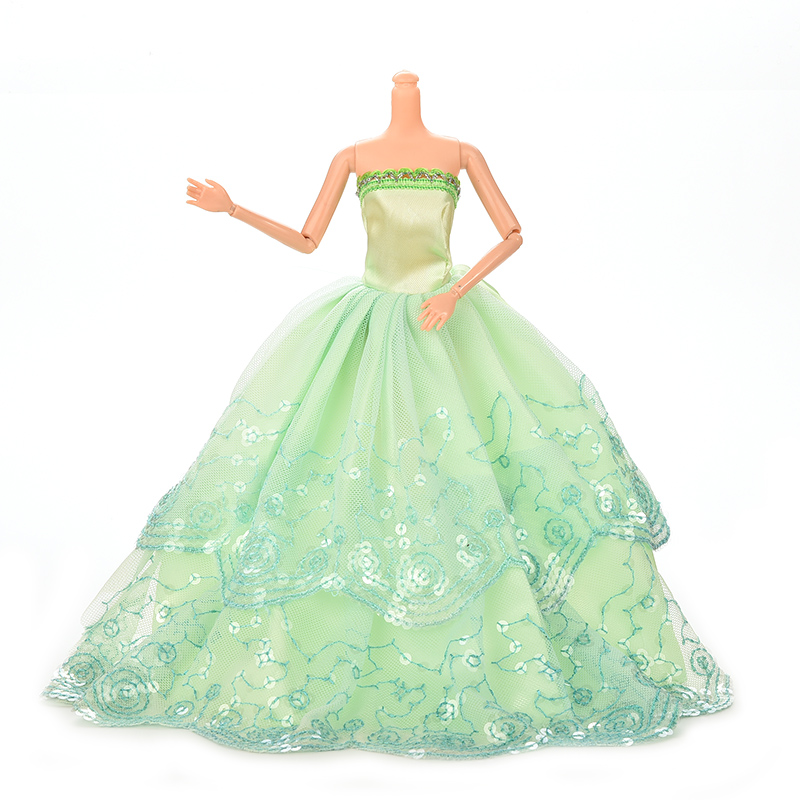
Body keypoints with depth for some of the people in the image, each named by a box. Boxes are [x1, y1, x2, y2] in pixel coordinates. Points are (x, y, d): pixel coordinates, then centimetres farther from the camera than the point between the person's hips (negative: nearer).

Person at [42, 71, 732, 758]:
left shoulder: (460, 152, 7)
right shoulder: (353, 156, 10)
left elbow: (512, 232, 1)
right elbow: (307, 242, 8)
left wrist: (457, 291, -12)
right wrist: (230, 209, -3)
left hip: (448, 322, 0)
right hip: (369, 327, 1)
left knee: (463, 468, -8)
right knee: (351, 473, -3)